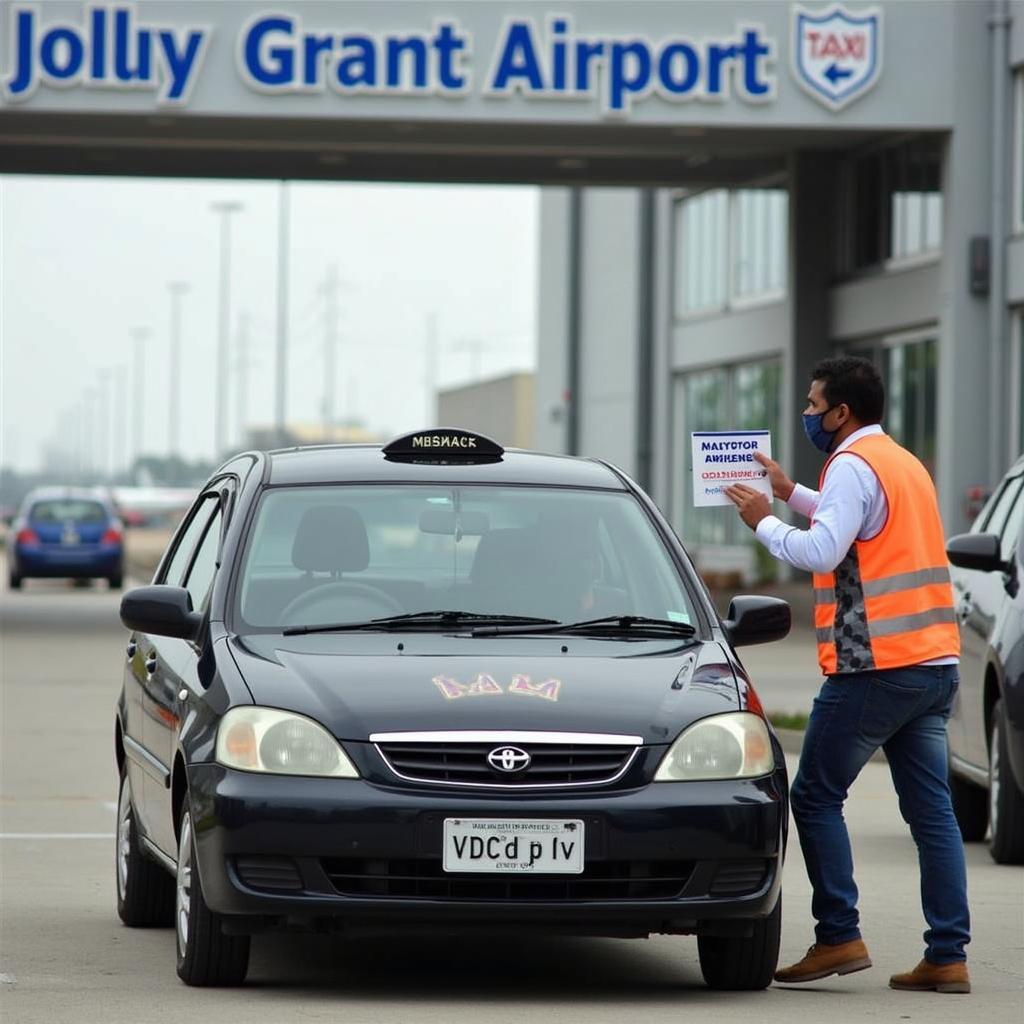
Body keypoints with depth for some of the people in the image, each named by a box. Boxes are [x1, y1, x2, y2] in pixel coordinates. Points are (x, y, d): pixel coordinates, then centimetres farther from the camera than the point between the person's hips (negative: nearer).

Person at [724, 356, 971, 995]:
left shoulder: (853, 465, -9)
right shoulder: (905, 464, 20)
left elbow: (822, 551, -19)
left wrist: (765, 521, -4)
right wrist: (792, 495, 35)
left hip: (874, 666, -9)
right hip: (934, 662, 9)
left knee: (817, 797, 1)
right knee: (932, 809, 5)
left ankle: (839, 937, -3)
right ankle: (948, 958, 1)